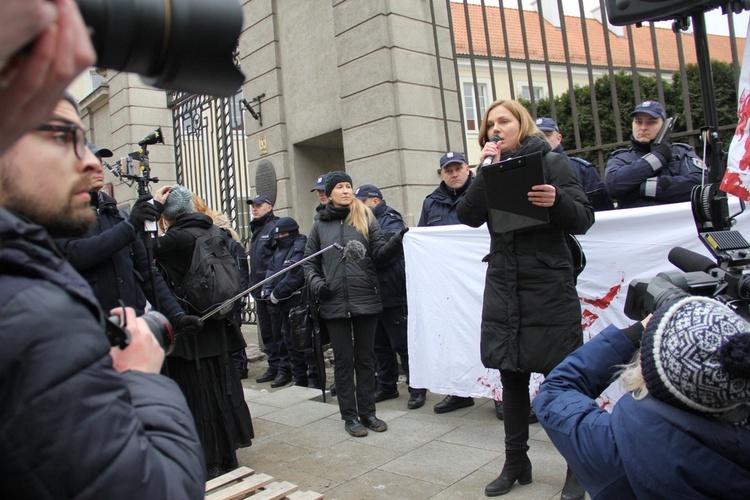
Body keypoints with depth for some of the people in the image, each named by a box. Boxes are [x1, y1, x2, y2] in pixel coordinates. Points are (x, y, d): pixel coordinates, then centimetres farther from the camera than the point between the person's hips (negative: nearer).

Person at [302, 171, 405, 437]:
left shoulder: (365, 218, 6)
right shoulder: (320, 225, 8)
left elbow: (380, 252, -1)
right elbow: (309, 262, 12)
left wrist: (397, 242, -21)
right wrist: (316, 283, -6)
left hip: (366, 300, 0)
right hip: (335, 303, 0)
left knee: (365, 357, 10)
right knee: (343, 359, 7)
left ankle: (367, 412, 23)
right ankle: (349, 415, 19)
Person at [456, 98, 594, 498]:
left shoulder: (550, 162, 1)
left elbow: (583, 220, -6)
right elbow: (468, 215, -3)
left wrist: (557, 200, -25)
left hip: (550, 288, -4)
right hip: (504, 289, 4)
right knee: (511, 377, 11)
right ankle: (516, 463, 26)